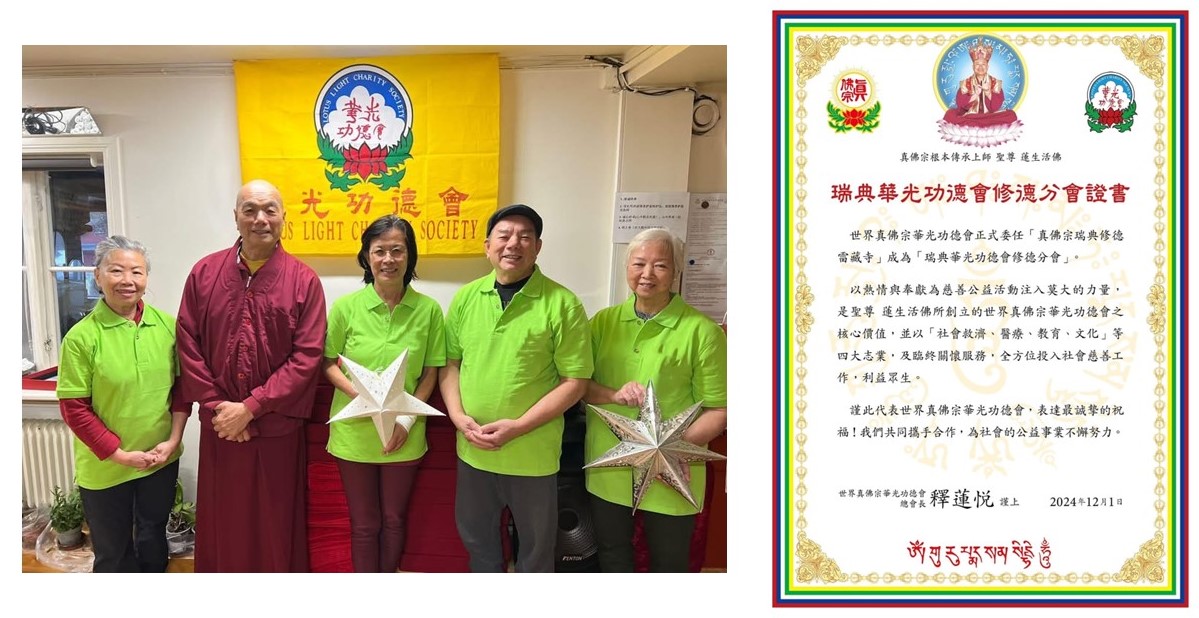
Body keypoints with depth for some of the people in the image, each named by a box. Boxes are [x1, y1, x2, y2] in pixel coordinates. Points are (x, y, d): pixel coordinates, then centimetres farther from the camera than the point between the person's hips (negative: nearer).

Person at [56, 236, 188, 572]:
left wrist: (173, 440, -6)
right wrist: (119, 454, -14)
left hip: (162, 460, 4)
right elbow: (74, 408, -12)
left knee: (153, 539, 22)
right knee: (113, 552, 13)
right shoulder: (82, 337, -14)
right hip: (105, 467, -3)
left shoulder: (167, 325, -3)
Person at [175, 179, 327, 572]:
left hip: (278, 429, -2)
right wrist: (217, 406, -8)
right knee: (222, 522, 14)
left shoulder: (304, 281, -5)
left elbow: (307, 357, -10)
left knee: (276, 525, 10)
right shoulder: (204, 273, 2)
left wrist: (251, 408, -14)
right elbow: (187, 345, 0)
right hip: (219, 427, 2)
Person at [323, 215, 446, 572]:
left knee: (394, 520, 17)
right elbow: (328, 362, 1)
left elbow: (430, 373, 0)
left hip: (404, 437, 1)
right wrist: (356, 391, -17)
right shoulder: (346, 307, -7)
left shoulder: (428, 310, -6)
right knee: (364, 524, 13)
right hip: (354, 433, 0)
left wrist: (408, 419, -11)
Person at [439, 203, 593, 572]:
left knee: (535, 545, 15)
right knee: (475, 535, 23)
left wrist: (518, 426, -18)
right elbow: (450, 362, 8)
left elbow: (575, 382, -12)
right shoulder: (466, 298, 3)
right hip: (472, 449, 4)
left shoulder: (562, 304, -11)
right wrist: (459, 417, -8)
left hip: (533, 453, -4)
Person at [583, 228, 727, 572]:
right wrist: (614, 395, -15)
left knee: (668, 563, 15)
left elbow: (718, 409, -9)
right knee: (611, 556, 22)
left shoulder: (701, 330, -9)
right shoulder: (604, 321, 5)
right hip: (606, 470, 4)